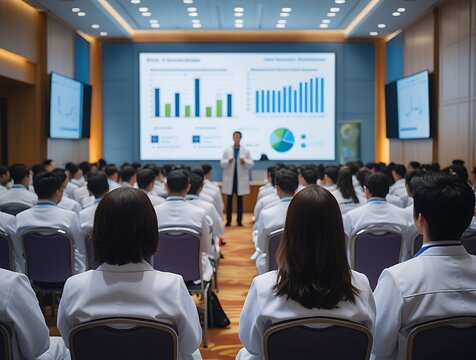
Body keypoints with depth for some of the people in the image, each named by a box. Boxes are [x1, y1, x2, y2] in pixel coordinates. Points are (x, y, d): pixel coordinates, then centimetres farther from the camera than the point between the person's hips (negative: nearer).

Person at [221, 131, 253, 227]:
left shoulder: (246, 151, 4)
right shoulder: (227, 150, 5)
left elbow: (251, 164, 0)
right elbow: (222, 163, 0)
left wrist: (244, 162, -19)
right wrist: (228, 161, -20)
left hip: (241, 179, 0)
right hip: (230, 179, 0)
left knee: (240, 200, 4)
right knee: (229, 200, 3)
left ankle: (239, 220, 10)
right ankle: (228, 220, 8)